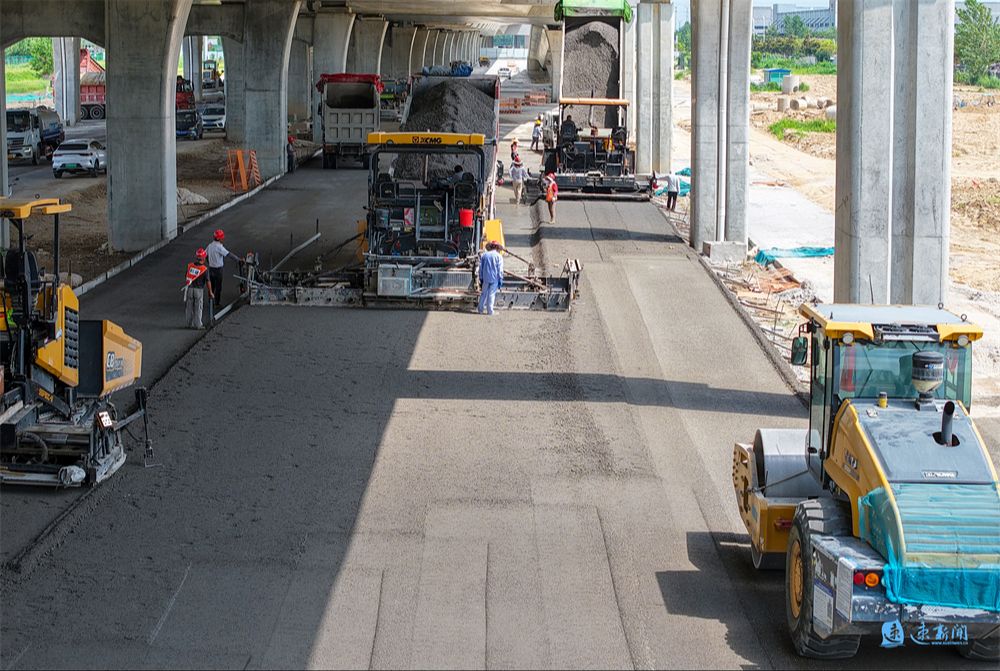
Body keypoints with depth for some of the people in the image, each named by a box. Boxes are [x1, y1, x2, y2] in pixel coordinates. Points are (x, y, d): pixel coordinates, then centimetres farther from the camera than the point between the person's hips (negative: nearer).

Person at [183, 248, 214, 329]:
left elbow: (186, 278, 4)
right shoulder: (204, 269, -13)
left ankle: (190, 324, 18)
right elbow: (208, 282, -9)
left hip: (189, 289, 3)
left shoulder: (189, 266, -4)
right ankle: (197, 324, 9)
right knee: (198, 308, 7)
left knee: (189, 308, 12)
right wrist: (210, 293, 1)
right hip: (199, 290, -3)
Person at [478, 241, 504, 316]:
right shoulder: (498, 256, -3)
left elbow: (481, 267, 12)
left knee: (484, 293, 11)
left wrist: (481, 278, 17)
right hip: (494, 278, -4)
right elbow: (500, 269, -8)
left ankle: (480, 309, 14)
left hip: (486, 278, 4)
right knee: (491, 294, -1)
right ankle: (490, 311, -1)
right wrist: (500, 280, -5)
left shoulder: (484, 255, 9)